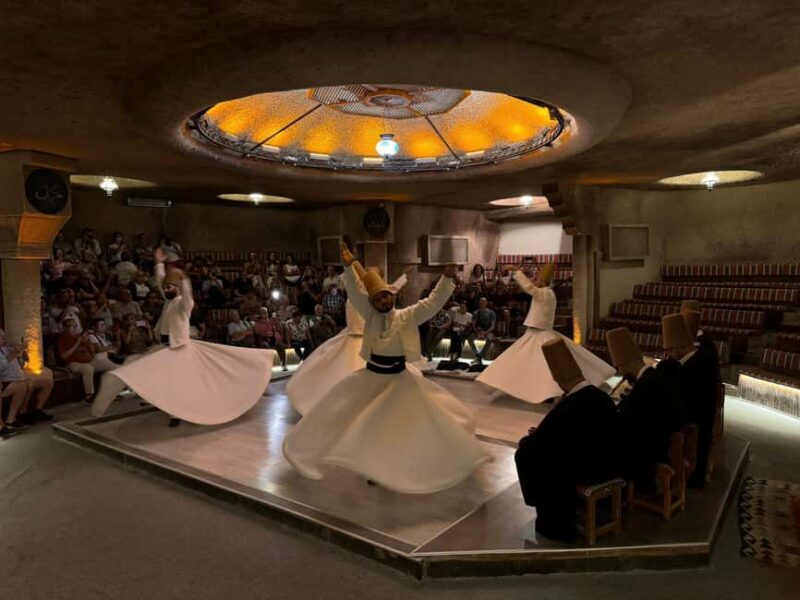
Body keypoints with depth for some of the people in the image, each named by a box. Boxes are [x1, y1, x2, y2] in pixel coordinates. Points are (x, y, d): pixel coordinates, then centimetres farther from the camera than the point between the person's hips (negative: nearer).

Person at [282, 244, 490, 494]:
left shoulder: (408, 316, -8)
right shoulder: (370, 314, -4)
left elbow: (433, 302, -16)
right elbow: (355, 292, -14)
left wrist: (446, 279, -29)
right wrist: (350, 267, -29)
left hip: (399, 380, -1)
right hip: (370, 377, 1)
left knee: (422, 420, 2)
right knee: (364, 425, 8)